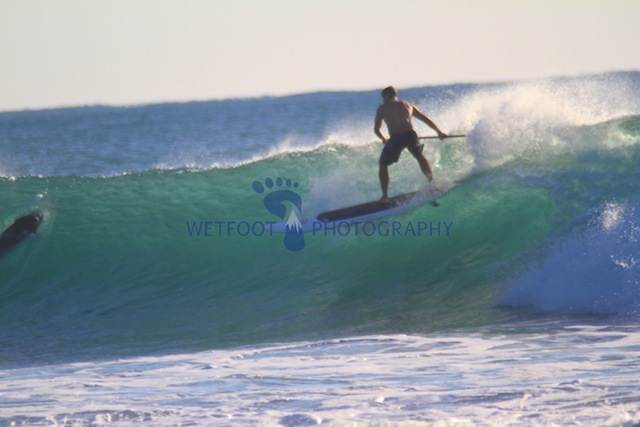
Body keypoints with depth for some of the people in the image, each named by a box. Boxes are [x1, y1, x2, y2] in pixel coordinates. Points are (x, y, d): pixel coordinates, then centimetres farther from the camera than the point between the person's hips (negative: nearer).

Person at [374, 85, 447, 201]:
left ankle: (385, 195, 9)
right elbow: (426, 119, 28)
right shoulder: (408, 105, 26)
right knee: (420, 156, 34)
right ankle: (432, 180, 28)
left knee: (383, 164, 16)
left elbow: (376, 130, 21)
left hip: (395, 138, -3)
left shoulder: (382, 108, 18)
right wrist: (439, 132, 39)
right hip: (410, 135, 3)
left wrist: (384, 139, 41)